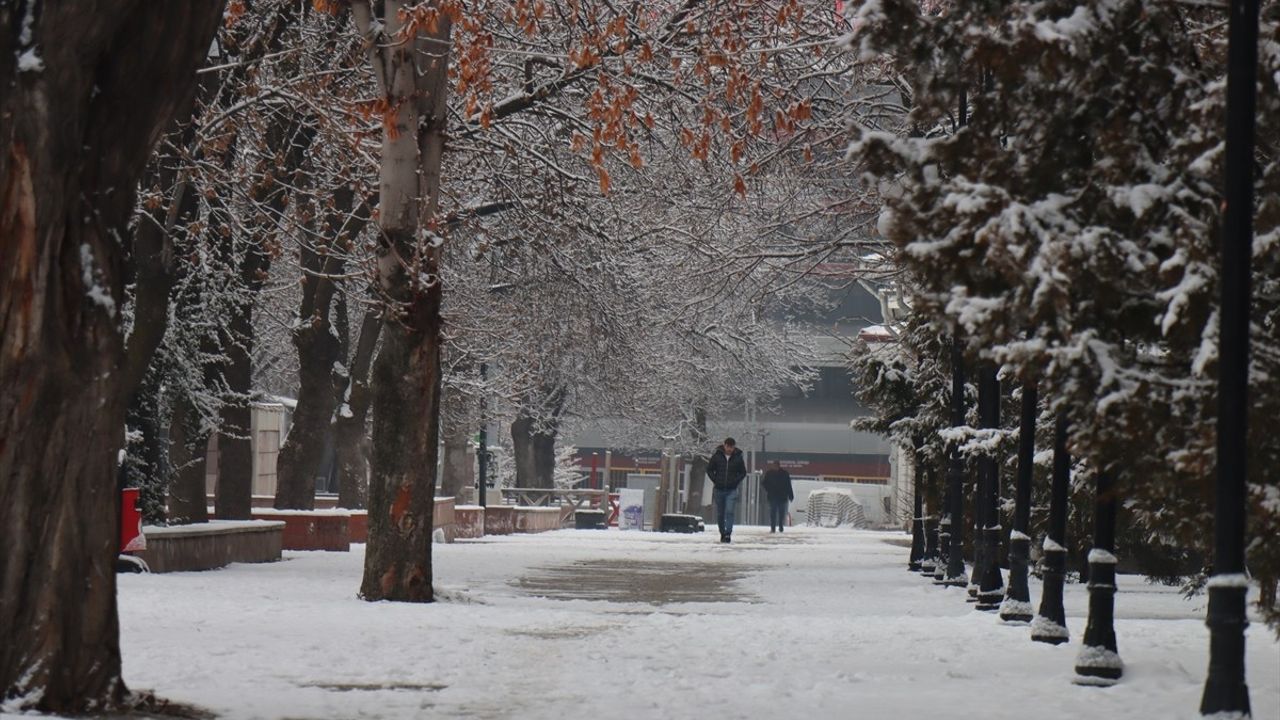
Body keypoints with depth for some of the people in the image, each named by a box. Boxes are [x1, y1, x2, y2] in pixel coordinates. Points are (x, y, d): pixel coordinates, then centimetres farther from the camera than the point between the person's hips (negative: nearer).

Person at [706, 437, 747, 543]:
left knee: (729, 512, -15)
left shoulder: (738, 458, 1)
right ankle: (722, 533, 21)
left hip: (732, 490, -2)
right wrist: (715, 481, -1)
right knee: (720, 514, 8)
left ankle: (728, 534, -18)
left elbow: (743, 472, 10)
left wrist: (736, 482, -2)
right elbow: (709, 469, 9)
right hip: (719, 490, 2)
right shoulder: (717, 456, 1)